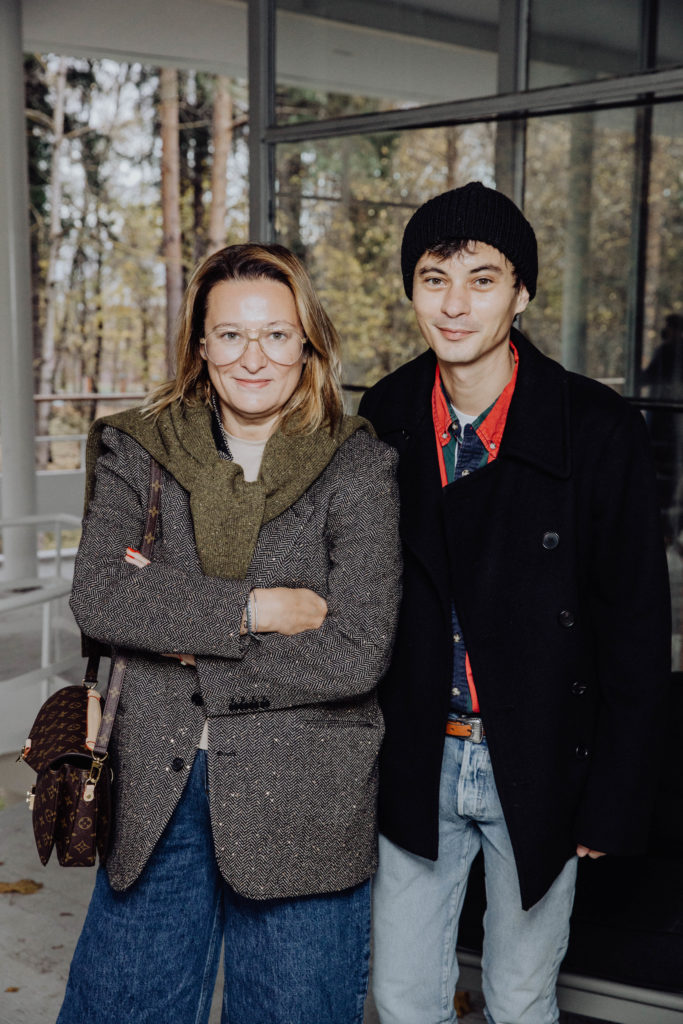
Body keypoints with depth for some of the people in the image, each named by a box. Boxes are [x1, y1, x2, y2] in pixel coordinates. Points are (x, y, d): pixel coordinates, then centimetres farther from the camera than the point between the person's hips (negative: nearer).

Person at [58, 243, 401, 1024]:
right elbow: (96, 598, -13)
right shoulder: (137, 450, 1)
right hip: (155, 792, 3)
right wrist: (254, 609, -19)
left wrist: (191, 643, -12)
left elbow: (357, 656, -14)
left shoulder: (358, 468, -7)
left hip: (302, 804, -2)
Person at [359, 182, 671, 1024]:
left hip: (538, 770, -2)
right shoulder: (383, 420, -2)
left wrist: (614, 798, -7)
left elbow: (637, 627, -7)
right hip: (415, 765, 3)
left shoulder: (598, 430, -11)